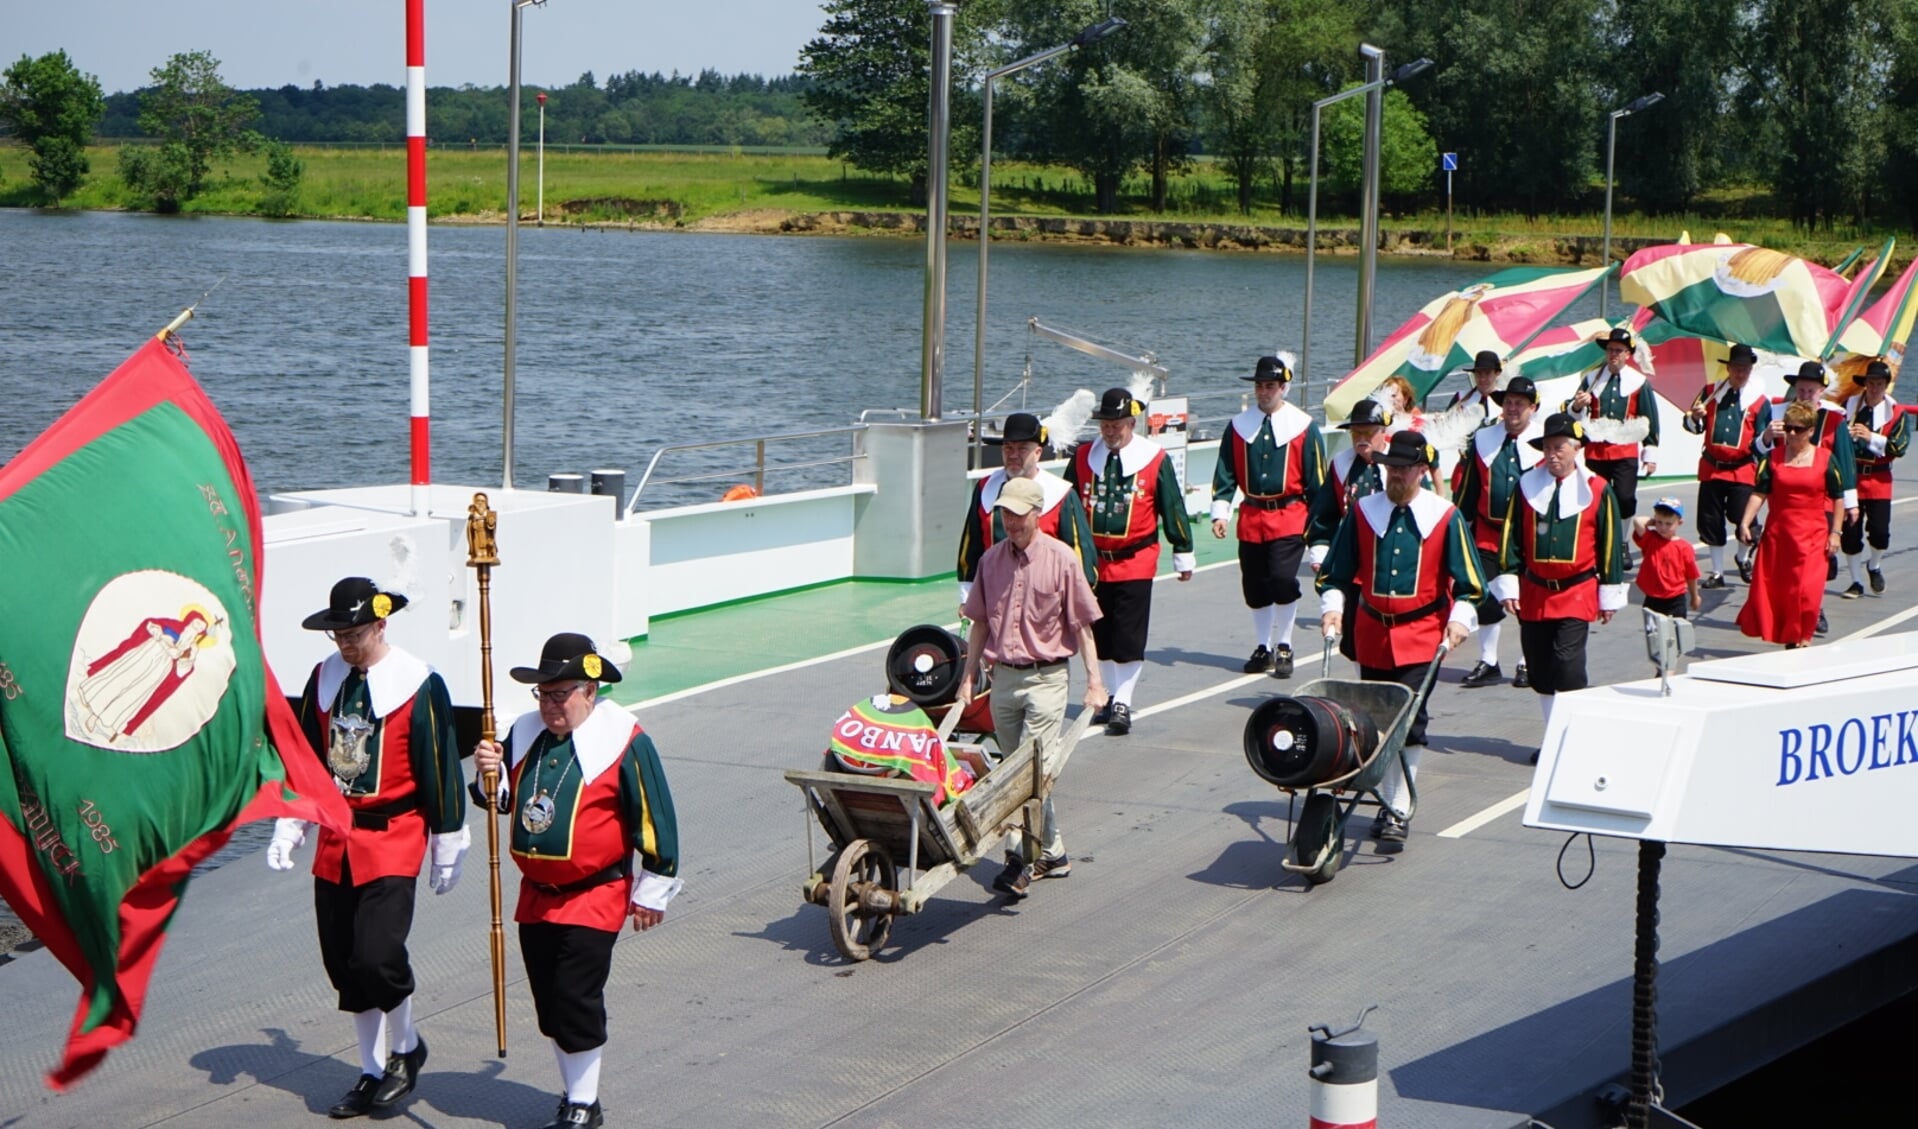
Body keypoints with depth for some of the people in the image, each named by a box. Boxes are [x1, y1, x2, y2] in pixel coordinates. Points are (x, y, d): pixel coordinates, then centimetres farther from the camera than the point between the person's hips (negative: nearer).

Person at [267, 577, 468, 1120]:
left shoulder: (420, 686, -10)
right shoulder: (325, 678, 6)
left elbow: (441, 771, -5)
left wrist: (447, 848, -2)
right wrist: (288, 828, 10)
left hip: (394, 841, -6)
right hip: (336, 841, 6)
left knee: (376, 955, -16)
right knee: (344, 965, 7)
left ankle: (406, 1048, 11)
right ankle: (374, 1072, 21)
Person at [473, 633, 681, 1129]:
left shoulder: (622, 740, -11)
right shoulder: (525, 733, 6)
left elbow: (654, 820, -7)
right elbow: (504, 801, 15)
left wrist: (652, 892, -4)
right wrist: (491, 773, -8)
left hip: (595, 897, -6)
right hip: (536, 895, 6)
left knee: (577, 999, -8)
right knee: (549, 1004, 10)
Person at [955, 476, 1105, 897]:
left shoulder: (1061, 559, -6)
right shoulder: (991, 560, 6)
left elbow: (1082, 624, -3)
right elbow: (980, 622, 14)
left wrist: (1094, 680, -7)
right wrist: (968, 676, 10)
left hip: (1046, 677, -5)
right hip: (1002, 676, 5)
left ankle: (1021, 861, -14)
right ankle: (1051, 853, 22)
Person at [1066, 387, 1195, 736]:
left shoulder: (1154, 459, -4)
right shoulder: (1084, 457, 3)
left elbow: (1173, 509, 3)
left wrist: (1183, 556, 6)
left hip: (1135, 563, -3)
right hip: (1092, 561, 3)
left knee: (1129, 639, -6)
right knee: (1100, 635, 11)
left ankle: (1122, 705, -1)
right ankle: (1109, 698, 24)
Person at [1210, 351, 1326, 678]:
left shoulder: (1303, 427, -1)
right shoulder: (1239, 425, 7)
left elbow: (1317, 480, 3)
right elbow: (1225, 473, 9)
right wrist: (1220, 511, -2)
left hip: (1289, 518, -3)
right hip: (1251, 518, 4)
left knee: (1283, 579, -16)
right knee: (1255, 586, 8)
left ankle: (1284, 647, 1)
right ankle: (1263, 648, 23)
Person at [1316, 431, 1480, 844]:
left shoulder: (1446, 517, -3)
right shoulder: (1363, 512, 3)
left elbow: (1467, 581, 2)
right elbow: (1336, 572, 11)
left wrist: (1459, 619, -10)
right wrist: (1332, 607, -2)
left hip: (1421, 636, -3)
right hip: (1371, 633, 3)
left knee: (1408, 721, -10)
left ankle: (1400, 810, -6)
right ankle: (1387, 800, 19)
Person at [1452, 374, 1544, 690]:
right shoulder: (1483, 440, 5)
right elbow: (1467, 489, 9)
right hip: (1489, 534, 2)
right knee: (1487, 598, 4)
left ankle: (1529, 664, 17)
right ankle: (1488, 662, 16)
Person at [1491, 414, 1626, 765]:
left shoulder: (1597, 490, -2)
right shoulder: (1527, 486, 3)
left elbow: (1610, 544, 3)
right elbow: (1511, 538, 6)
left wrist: (1610, 595, 3)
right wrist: (1508, 584, 0)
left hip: (1577, 594, -3)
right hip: (1533, 593, 3)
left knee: (1567, 663, -15)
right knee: (1540, 670, 8)